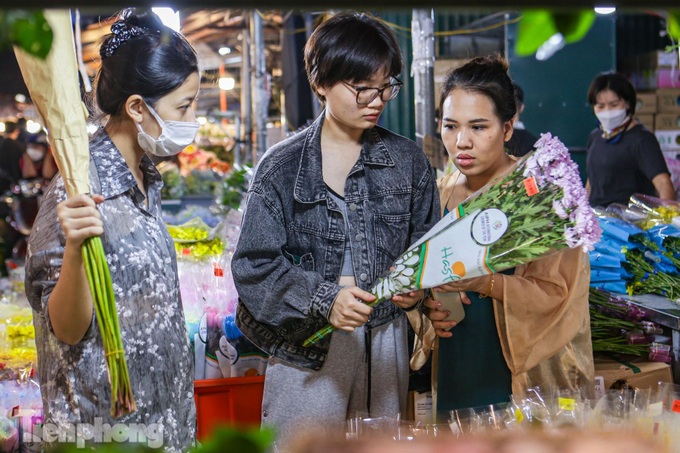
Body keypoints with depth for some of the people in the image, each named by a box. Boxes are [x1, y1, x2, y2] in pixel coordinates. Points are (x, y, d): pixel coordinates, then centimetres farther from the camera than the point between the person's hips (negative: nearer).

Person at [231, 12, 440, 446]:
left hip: (385, 344, 3)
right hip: (305, 348, -3)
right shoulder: (283, 166, -4)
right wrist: (324, 297, -21)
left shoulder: (409, 161, 6)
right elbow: (254, 265, -8)